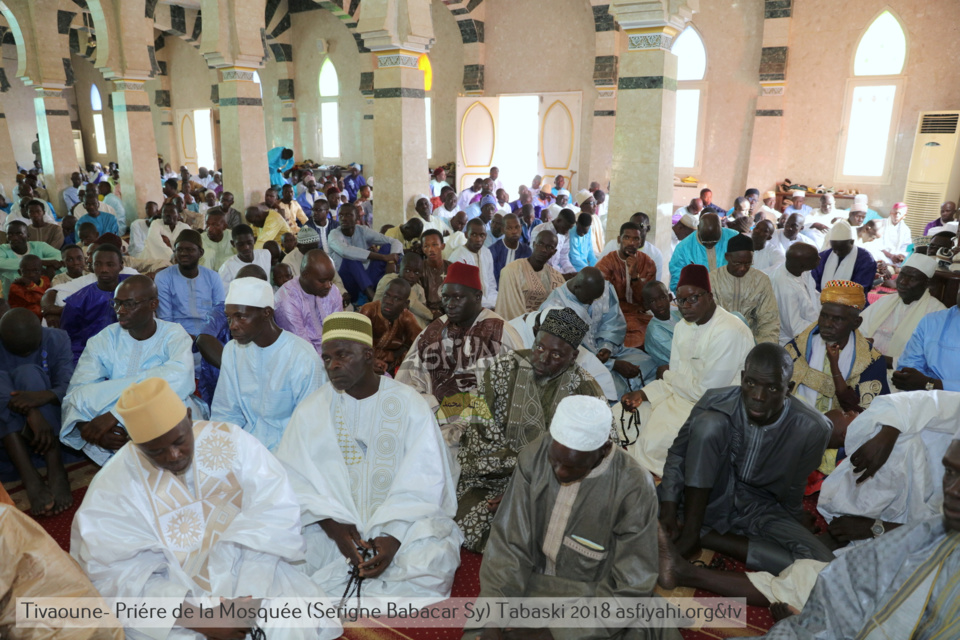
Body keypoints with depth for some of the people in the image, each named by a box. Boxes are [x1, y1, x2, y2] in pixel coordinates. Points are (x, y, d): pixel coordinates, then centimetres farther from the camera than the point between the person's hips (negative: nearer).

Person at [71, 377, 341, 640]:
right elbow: (119, 578, -12)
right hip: (171, 595, 1)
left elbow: (276, 513, -13)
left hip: (253, 574, 0)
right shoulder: (113, 488, -9)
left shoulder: (229, 440, -7)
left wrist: (247, 595, -23)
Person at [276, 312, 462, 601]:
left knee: (435, 557, -29)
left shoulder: (410, 405, -2)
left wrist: (393, 537, -22)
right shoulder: (311, 410, 4)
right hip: (332, 523, 1)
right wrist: (333, 525, -20)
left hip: (399, 522, -1)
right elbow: (296, 480, -4)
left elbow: (424, 484, -8)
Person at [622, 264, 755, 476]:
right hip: (683, 396, 9)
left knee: (653, 443, -23)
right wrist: (643, 394, -10)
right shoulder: (683, 327, 5)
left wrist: (667, 376, -7)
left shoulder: (729, 333, -24)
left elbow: (704, 392, -23)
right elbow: (676, 378, 7)